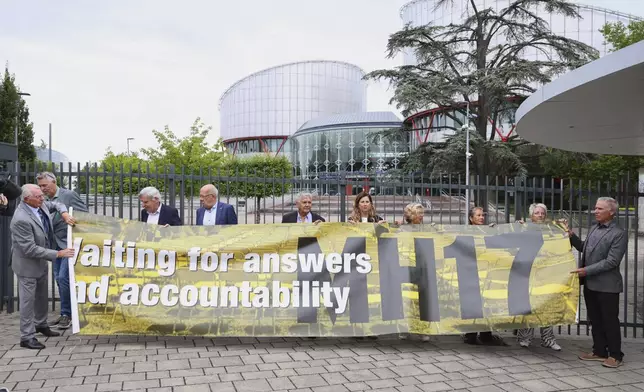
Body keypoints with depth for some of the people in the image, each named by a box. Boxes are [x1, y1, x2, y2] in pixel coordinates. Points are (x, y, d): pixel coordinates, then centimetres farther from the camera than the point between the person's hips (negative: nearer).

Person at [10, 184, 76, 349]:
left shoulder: (40, 204, -9)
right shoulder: (21, 219, -31)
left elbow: (56, 204, 15)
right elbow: (30, 249, -29)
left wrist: (64, 213, -8)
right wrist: (57, 254, -27)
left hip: (41, 261, 9)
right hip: (27, 264, -8)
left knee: (42, 296, 22)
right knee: (28, 300, 1)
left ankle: (41, 325, 40)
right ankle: (27, 337, 12)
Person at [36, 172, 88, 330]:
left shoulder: (69, 195, -10)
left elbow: (85, 216, -10)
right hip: (56, 246, 7)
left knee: (63, 278, -11)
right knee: (59, 279, 11)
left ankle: (67, 314, 3)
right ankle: (65, 314, 22)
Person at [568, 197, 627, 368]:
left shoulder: (619, 234, -13)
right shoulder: (594, 228, 10)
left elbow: (611, 261, -19)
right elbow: (584, 248, 19)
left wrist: (587, 270, -21)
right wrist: (572, 236, 5)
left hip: (607, 285, -7)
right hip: (590, 284, 7)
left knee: (610, 320, 4)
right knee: (595, 320, 15)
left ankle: (615, 355, 16)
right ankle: (599, 351, 26)